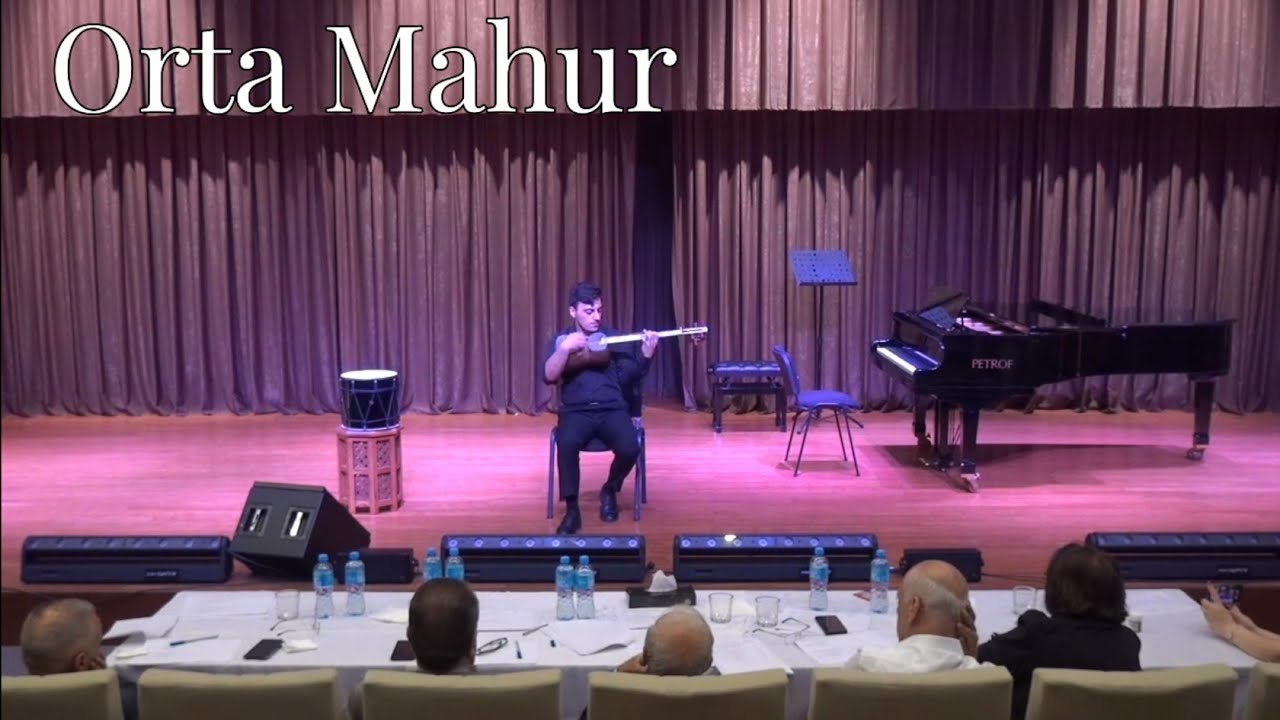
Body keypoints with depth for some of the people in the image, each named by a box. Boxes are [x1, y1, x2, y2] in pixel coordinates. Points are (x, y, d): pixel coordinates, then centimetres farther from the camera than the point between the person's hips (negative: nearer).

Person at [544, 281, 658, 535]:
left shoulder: (615, 338, 9)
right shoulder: (561, 340, 9)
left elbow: (630, 379, 0)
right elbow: (549, 377, -7)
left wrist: (646, 355, -16)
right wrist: (565, 349, -22)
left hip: (612, 409, 1)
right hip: (577, 411, -1)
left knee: (630, 448, -28)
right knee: (566, 443, -35)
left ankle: (609, 491, 5)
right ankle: (572, 510, -20)